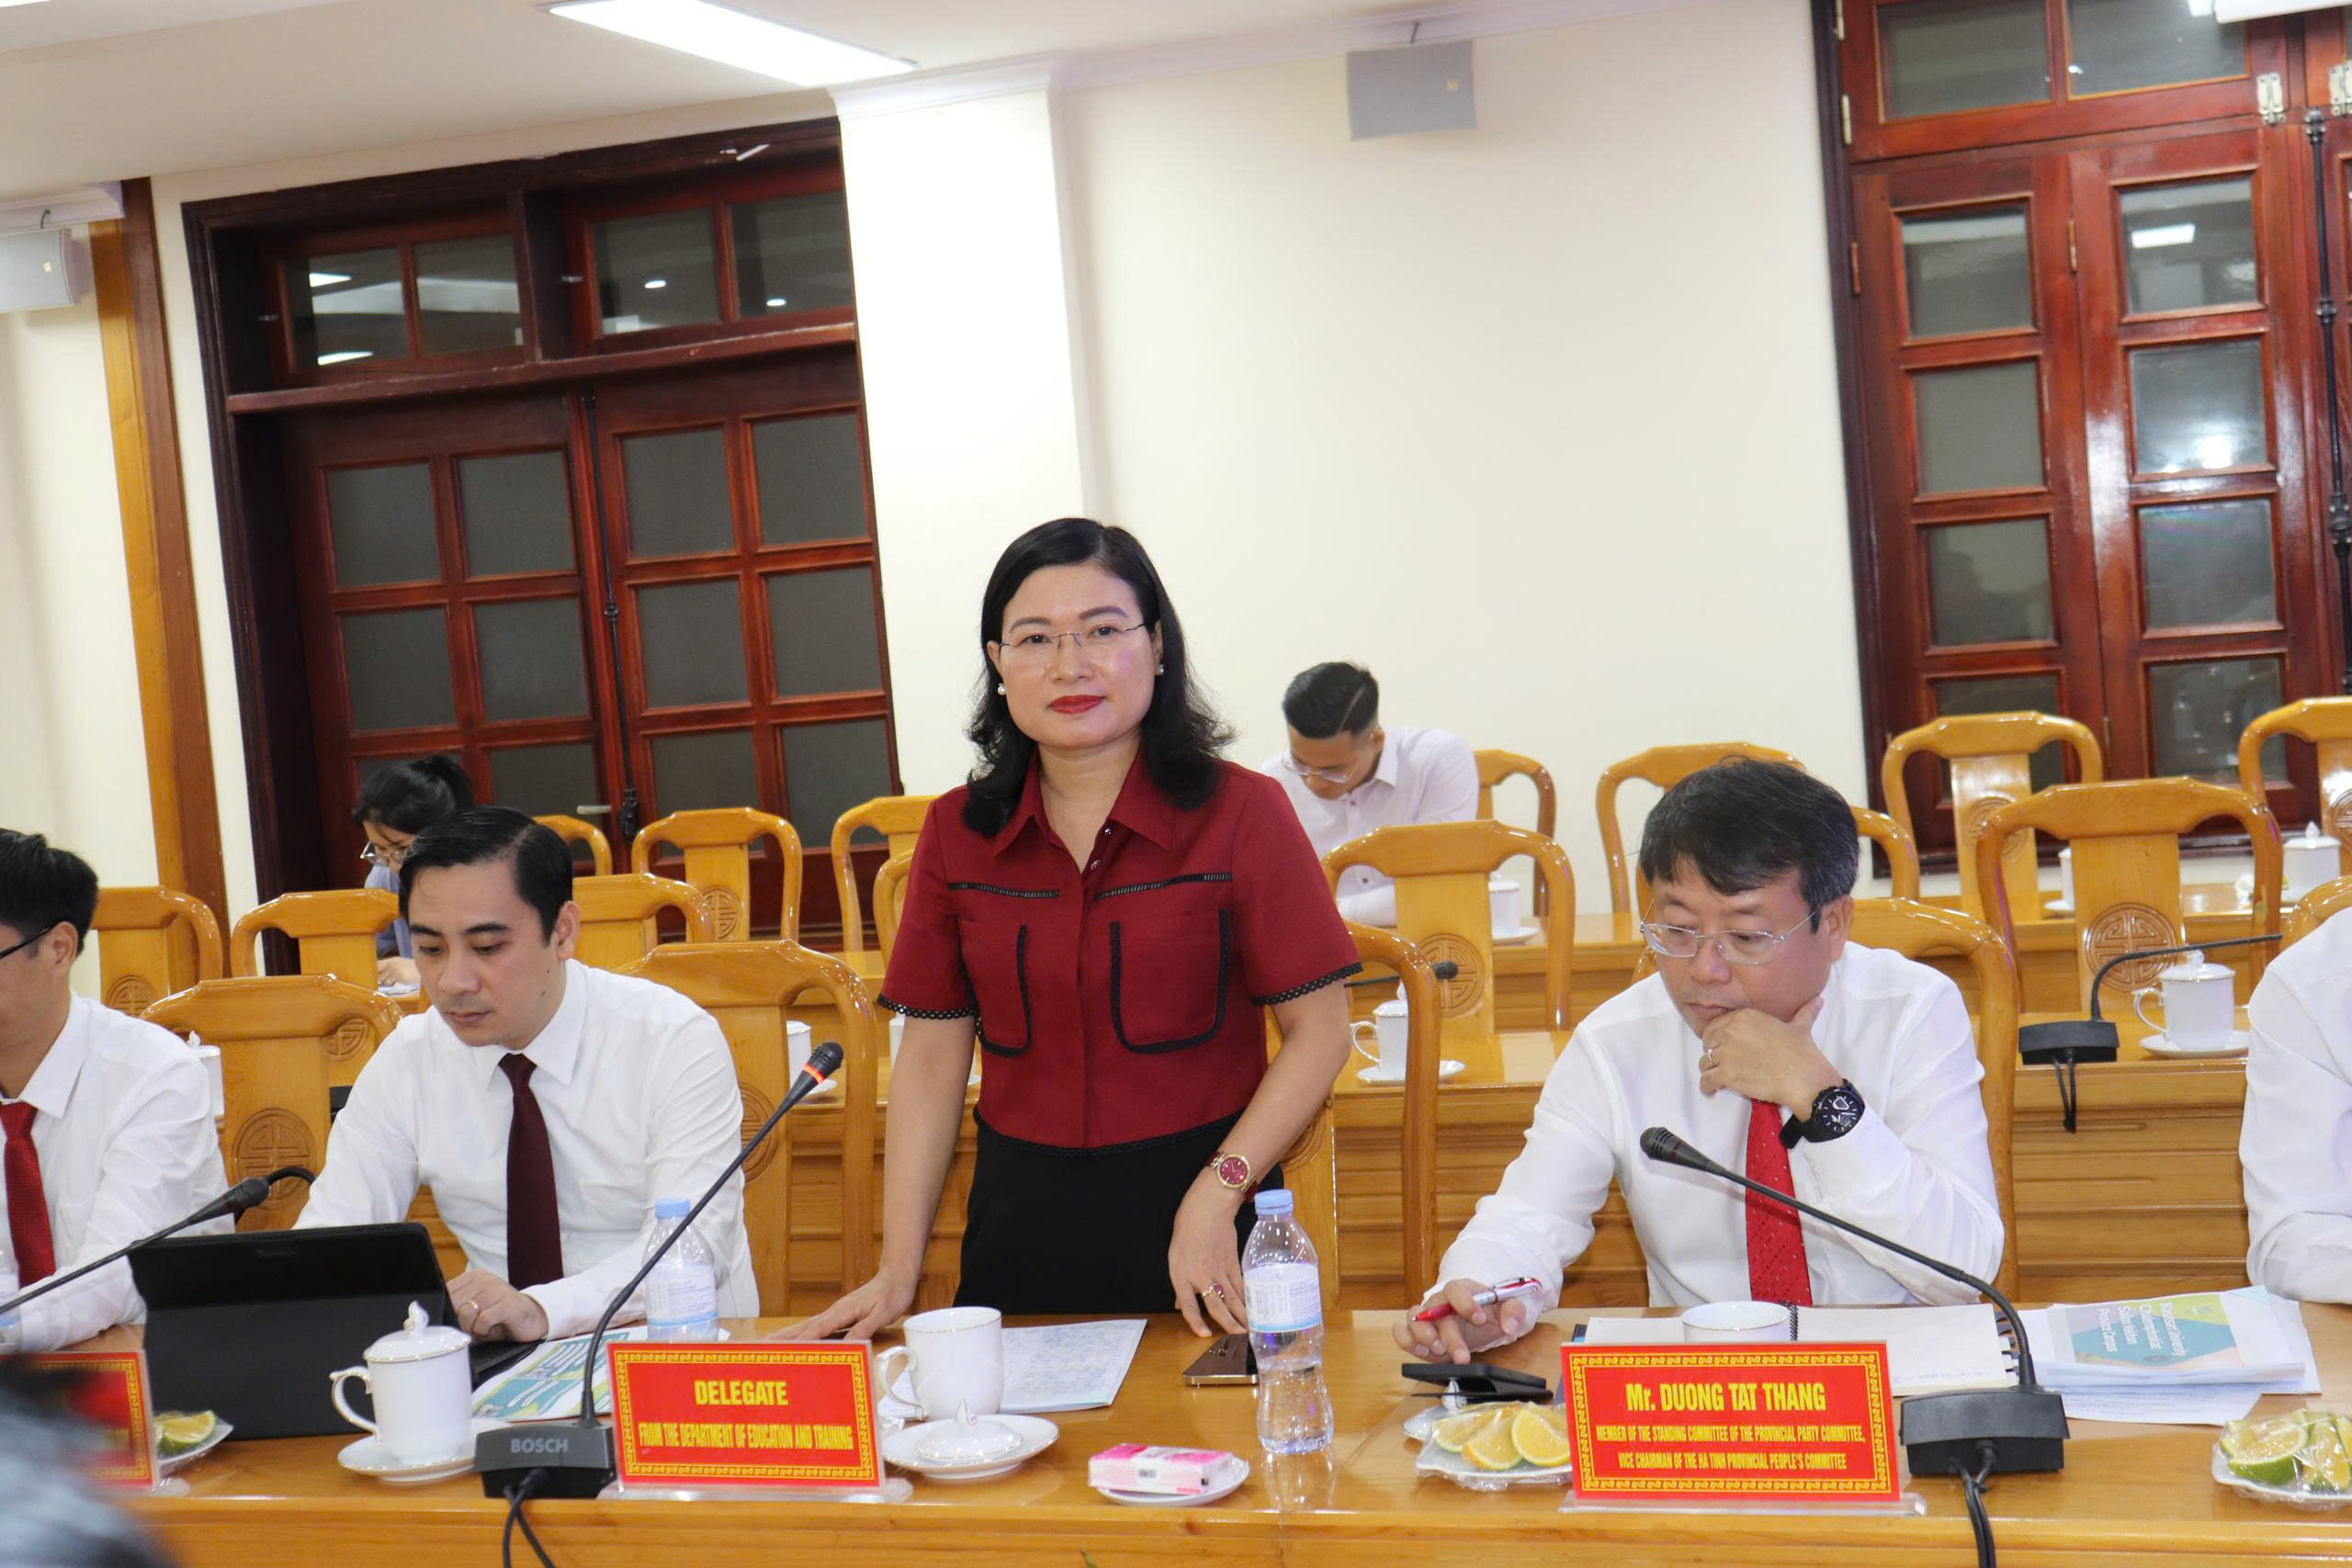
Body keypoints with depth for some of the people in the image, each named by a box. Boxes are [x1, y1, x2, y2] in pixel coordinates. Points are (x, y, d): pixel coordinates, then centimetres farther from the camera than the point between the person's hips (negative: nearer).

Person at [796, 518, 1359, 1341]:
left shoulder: (1240, 814, -6)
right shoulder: (957, 833, 4)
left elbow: (1319, 1033, -5)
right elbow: (932, 1059, 6)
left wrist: (1219, 1194, -17)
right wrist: (897, 1273, 0)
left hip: (1200, 1209, -3)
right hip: (1022, 1220, 3)